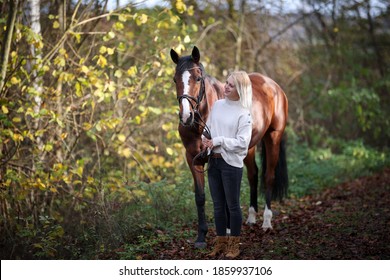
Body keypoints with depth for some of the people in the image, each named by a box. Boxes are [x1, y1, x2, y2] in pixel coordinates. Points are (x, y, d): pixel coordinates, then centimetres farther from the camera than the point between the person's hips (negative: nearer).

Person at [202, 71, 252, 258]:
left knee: (232, 205, 5)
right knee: (218, 205, 13)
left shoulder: (244, 114, -10)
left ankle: (234, 244, 17)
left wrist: (218, 141, -18)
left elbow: (242, 142, -16)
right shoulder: (217, 105, 7)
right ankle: (221, 242, 24)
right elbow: (208, 127, 14)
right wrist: (205, 139, -6)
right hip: (213, 161, 6)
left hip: (231, 163, -6)